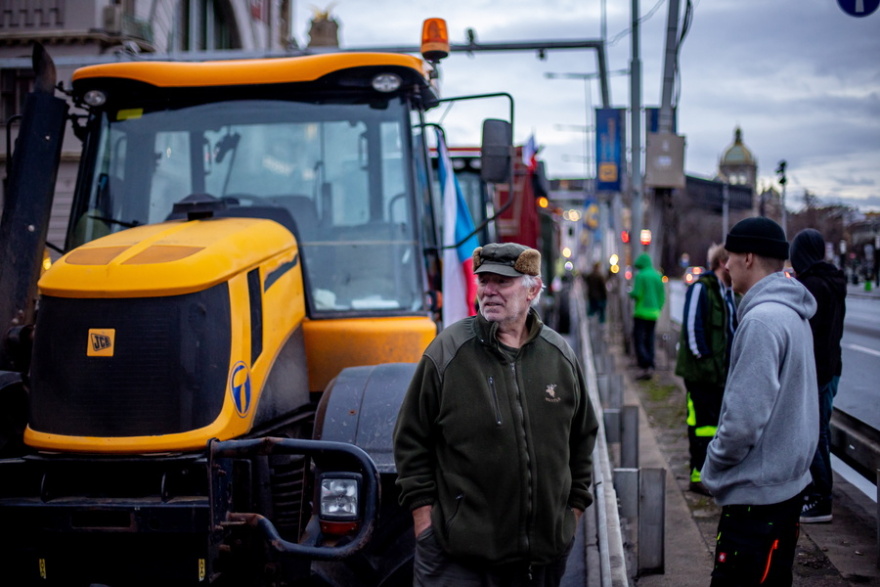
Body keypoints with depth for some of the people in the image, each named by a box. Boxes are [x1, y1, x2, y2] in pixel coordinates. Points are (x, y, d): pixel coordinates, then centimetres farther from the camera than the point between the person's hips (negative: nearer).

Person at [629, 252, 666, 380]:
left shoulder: (640, 275, -9)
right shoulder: (657, 276, 9)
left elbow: (637, 294, -14)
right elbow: (662, 295, 10)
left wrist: (631, 293, 7)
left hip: (642, 312, -6)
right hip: (654, 313, 6)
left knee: (638, 340, -5)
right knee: (649, 341, 12)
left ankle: (646, 367, -19)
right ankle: (650, 368, 11)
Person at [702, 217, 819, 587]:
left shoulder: (762, 320, -21)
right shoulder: (793, 313, 10)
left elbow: (745, 419, -25)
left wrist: (714, 465, -8)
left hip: (757, 492, -10)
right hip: (788, 482, 10)